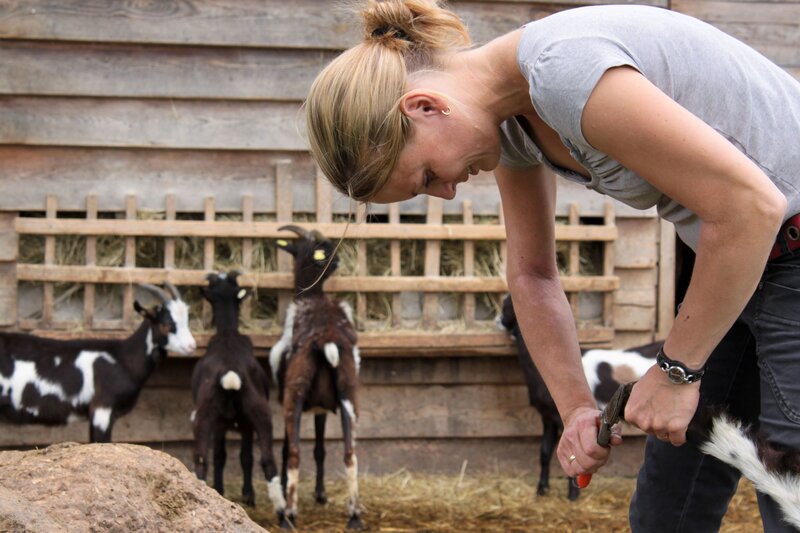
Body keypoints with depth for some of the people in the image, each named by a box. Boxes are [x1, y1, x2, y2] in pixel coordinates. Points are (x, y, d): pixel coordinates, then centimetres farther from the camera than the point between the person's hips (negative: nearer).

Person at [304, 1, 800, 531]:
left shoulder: (566, 73, -28)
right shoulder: (511, 119, 1)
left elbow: (752, 206, -28)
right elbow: (532, 274, 13)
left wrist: (677, 368, -18)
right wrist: (577, 407, 2)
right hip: (752, 266, 9)